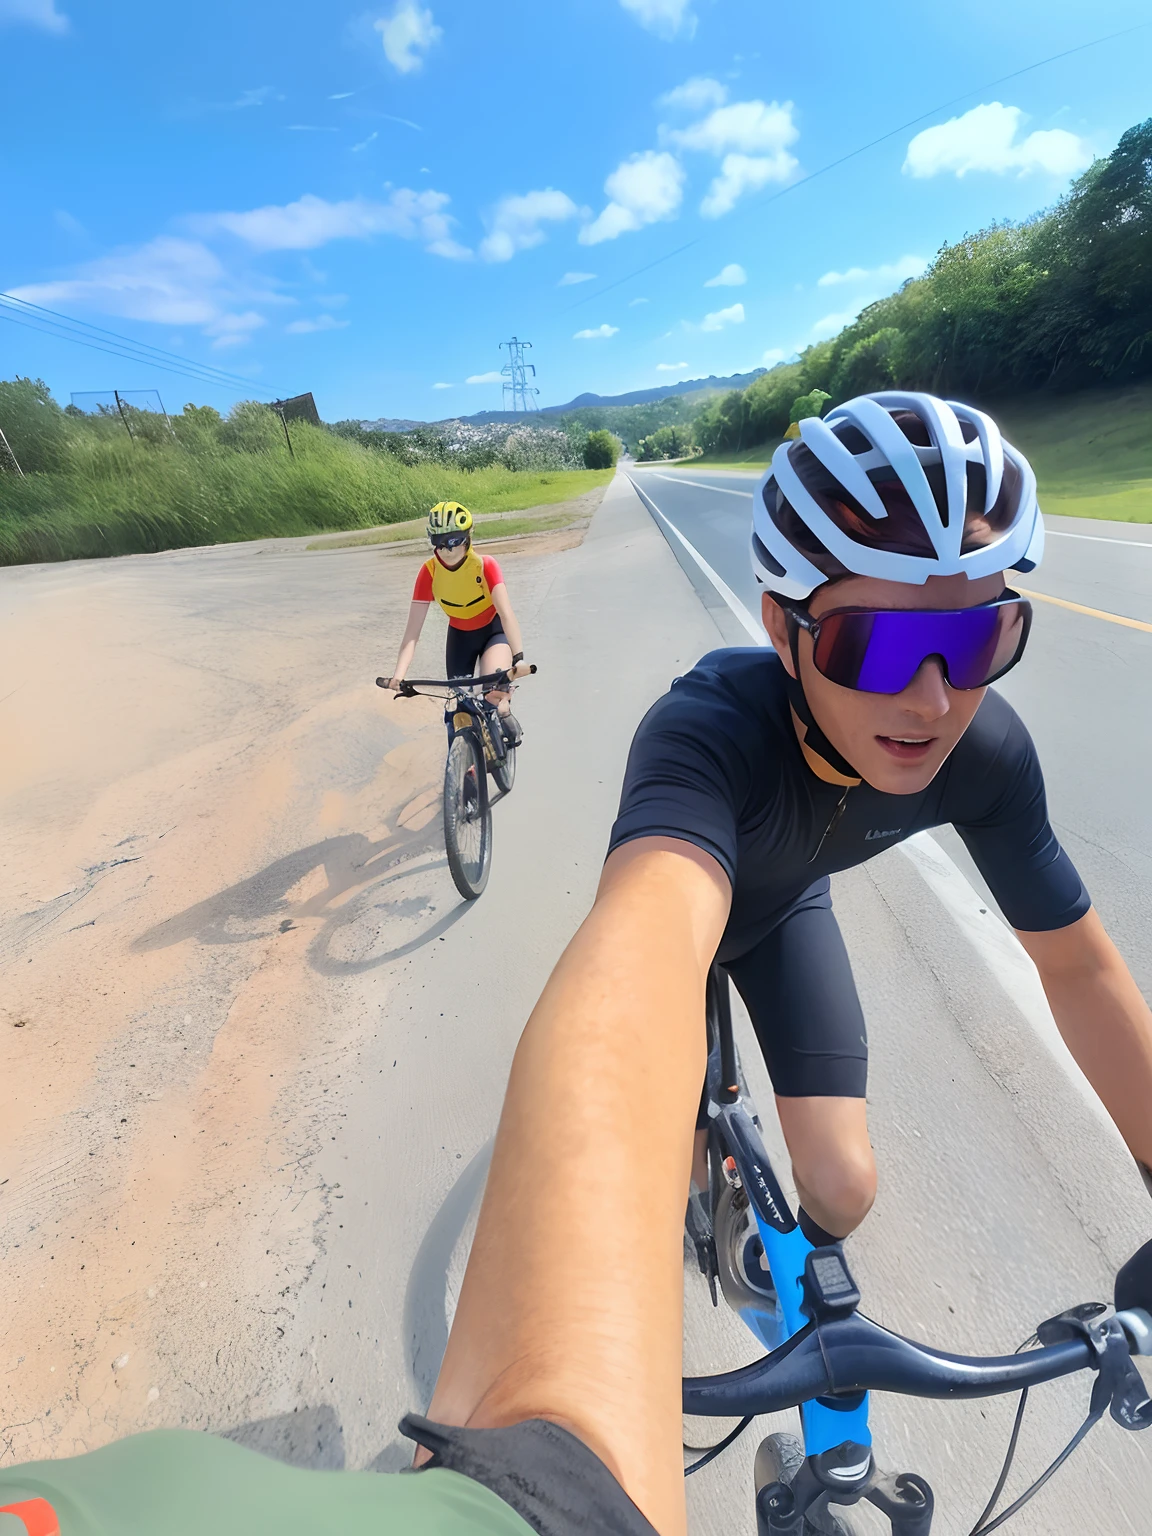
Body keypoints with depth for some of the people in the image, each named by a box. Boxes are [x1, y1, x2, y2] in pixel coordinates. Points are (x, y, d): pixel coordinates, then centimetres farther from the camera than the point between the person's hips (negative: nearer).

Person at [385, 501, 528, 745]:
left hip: (493, 630, -3)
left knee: (495, 693, -27)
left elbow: (506, 613, -38)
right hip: (459, 635, 3)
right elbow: (413, 629, -25)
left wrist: (518, 657, -53)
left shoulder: (485, 565, -27)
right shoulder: (429, 571, -21)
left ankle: (506, 718, 7)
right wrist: (399, 673, -38)